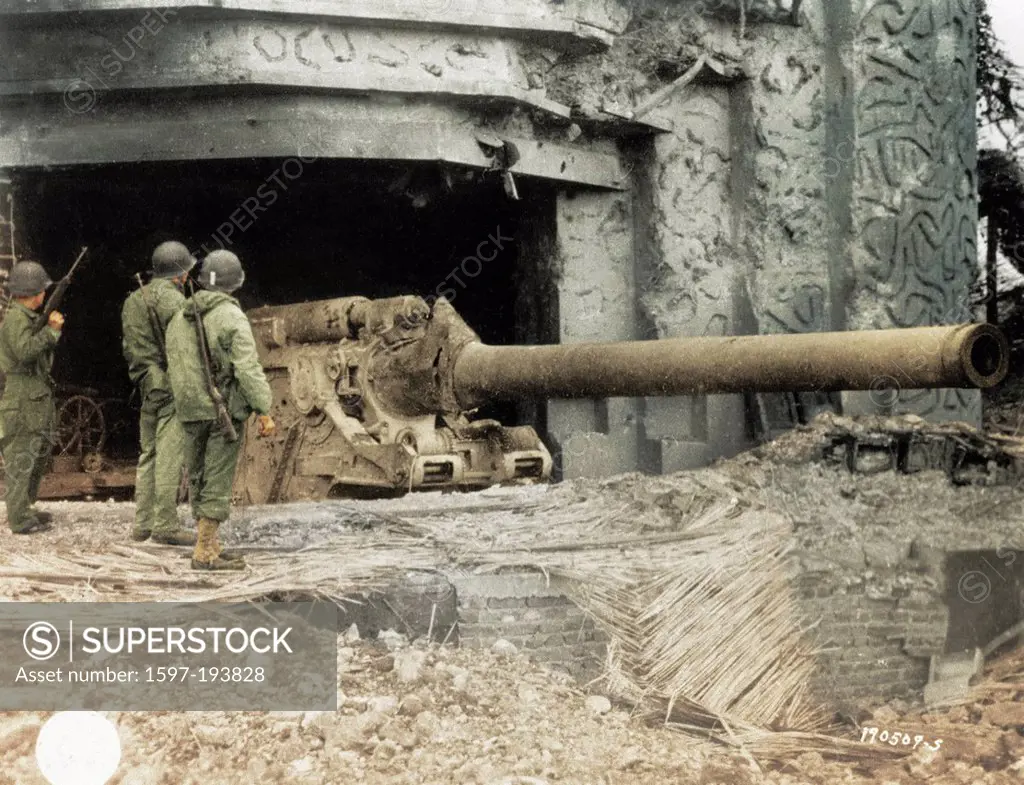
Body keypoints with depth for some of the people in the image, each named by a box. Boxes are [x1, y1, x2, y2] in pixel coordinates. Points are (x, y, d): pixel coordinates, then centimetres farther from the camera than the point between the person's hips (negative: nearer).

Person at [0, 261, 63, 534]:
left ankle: (26, 508, 28)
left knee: (39, 452, 18)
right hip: (23, 397, -11)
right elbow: (25, 350, -27)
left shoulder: (28, 317, 17)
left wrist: (51, 328, 12)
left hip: (38, 396, 11)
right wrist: (51, 330, -21)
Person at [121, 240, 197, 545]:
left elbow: (129, 347, 16)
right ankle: (165, 525, -5)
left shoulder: (134, 299, 13)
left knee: (148, 454, 13)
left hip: (147, 386, 9)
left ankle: (143, 523, 16)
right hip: (172, 385, -9)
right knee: (170, 457, -6)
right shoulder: (171, 299, -13)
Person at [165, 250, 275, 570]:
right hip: (224, 410, -6)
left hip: (190, 411, 6)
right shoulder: (231, 316, -10)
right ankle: (205, 552, -4)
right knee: (218, 481, -3)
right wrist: (264, 411, -14)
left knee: (198, 478, 13)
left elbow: (174, 367, 15)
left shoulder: (179, 319, 11)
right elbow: (248, 368, -16)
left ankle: (210, 545, 18)